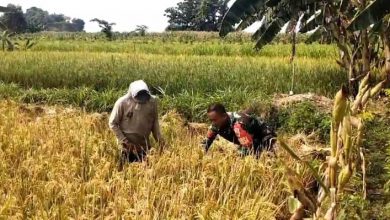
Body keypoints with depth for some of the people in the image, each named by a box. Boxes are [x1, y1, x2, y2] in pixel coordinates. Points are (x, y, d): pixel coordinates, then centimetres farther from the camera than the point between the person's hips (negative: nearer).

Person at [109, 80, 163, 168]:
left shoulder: (152, 102, -5)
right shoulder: (122, 102, -14)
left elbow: (155, 122, 7)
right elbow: (113, 123, -7)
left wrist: (159, 140, 2)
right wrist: (123, 140, -13)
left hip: (145, 145, 3)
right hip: (128, 147, -3)